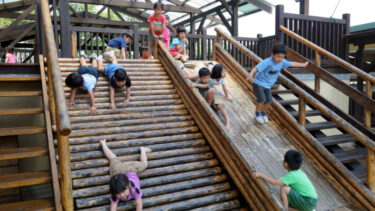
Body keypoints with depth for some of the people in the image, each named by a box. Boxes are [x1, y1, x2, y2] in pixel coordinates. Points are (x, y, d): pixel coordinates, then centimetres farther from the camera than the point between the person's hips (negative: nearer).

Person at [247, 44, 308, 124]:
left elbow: (292, 64, 11)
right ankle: (257, 113, 11)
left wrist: (303, 64, 24)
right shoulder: (267, 62, -26)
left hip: (267, 85, 6)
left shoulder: (282, 62, -5)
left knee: (268, 102, 0)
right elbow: (256, 68, -36)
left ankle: (261, 111, 32)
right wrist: (251, 74, -57)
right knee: (262, 99, -18)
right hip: (258, 83, -6)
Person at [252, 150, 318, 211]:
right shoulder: (299, 172, 7)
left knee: (284, 189, -18)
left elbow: (275, 182, -26)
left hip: (308, 203, -9)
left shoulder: (292, 175, -18)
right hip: (312, 201, 9)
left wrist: (261, 175, -22)